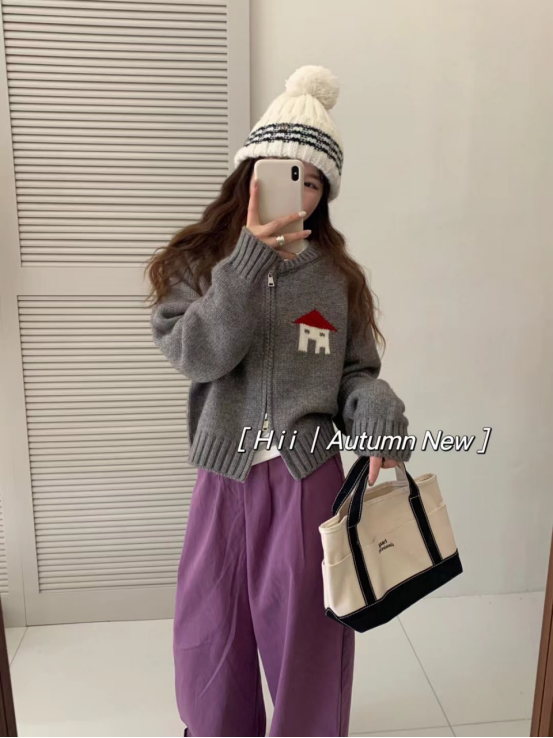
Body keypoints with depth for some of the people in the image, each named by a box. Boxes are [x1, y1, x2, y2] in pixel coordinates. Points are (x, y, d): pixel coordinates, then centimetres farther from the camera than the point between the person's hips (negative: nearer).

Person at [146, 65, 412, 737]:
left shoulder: (338, 276, 0)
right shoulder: (196, 262, -2)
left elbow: (357, 373, 4)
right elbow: (196, 355, -17)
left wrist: (378, 417, -18)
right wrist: (251, 258, -25)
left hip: (309, 480, 0)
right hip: (223, 479, 1)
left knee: (304, 641, 14)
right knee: (210, 640, 19)